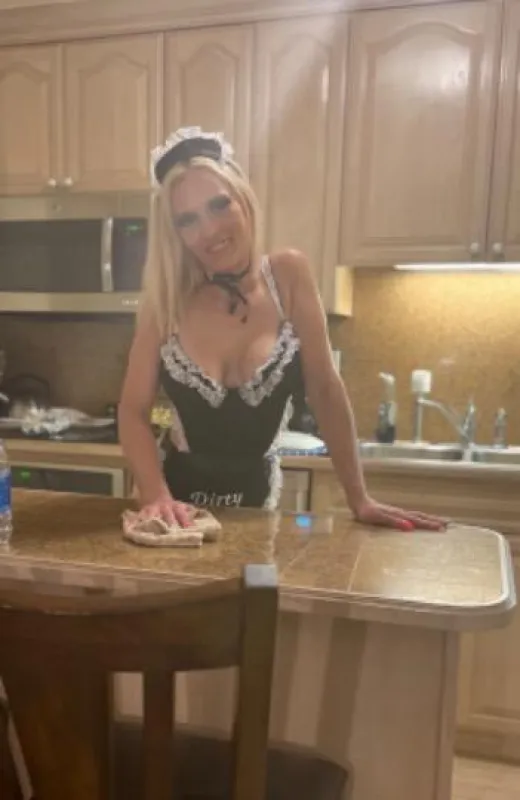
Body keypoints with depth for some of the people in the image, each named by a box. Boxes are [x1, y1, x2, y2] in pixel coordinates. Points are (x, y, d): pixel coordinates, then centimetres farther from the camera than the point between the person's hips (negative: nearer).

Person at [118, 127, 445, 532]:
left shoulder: (288, 274, -11)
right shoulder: (165, 299, -10)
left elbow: (325, 389, -10)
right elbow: (133, 411, -10)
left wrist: (360, 500, -11)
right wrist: (155, 496, -25)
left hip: (256, 494, 0)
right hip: (180, 490, 0)